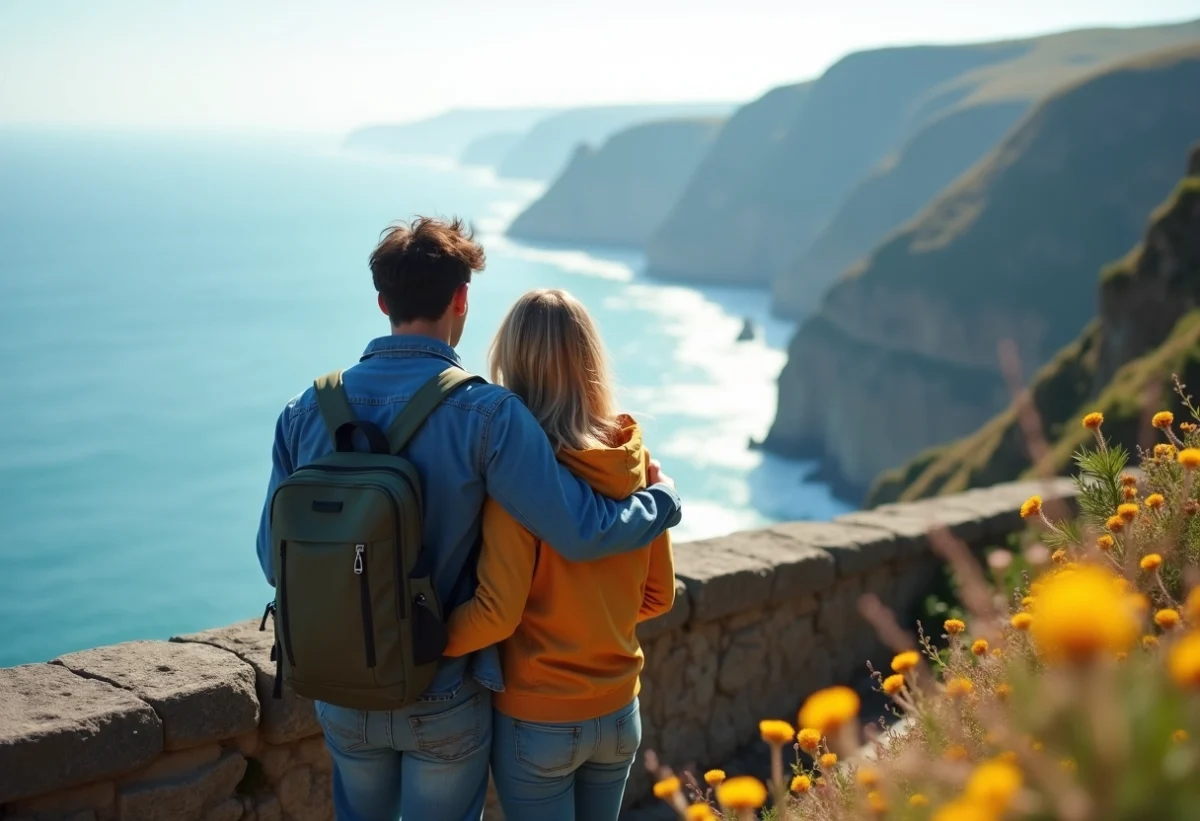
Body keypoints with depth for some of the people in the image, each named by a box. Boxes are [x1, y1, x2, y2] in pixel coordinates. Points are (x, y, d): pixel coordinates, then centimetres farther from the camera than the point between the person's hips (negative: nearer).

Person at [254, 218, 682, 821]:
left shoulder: (305, 412, -7)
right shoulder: (484, 413, -19)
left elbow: (276, 561, -3)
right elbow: (583, 534, -23)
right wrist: (664, 498, -4)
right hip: (445, 702, -3)